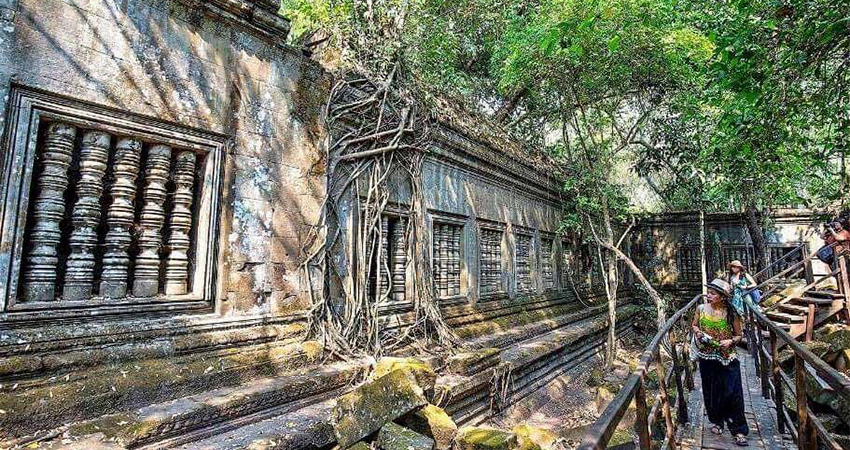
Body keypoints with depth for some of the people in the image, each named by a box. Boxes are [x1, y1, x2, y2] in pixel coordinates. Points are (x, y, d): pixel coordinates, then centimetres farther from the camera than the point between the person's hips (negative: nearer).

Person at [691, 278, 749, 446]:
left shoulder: (731, 314, -9)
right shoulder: (701, 309, -5)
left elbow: (739, 335, 2)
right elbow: (694, 325, 11)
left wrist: (730, 341, -18)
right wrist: (697, 332, -10)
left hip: (727, 358, -2)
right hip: (707, 357, 2)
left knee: (732, 392, -2)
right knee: (711, 391, 13)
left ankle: (739, 430, 12)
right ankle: (716, 421, 33)